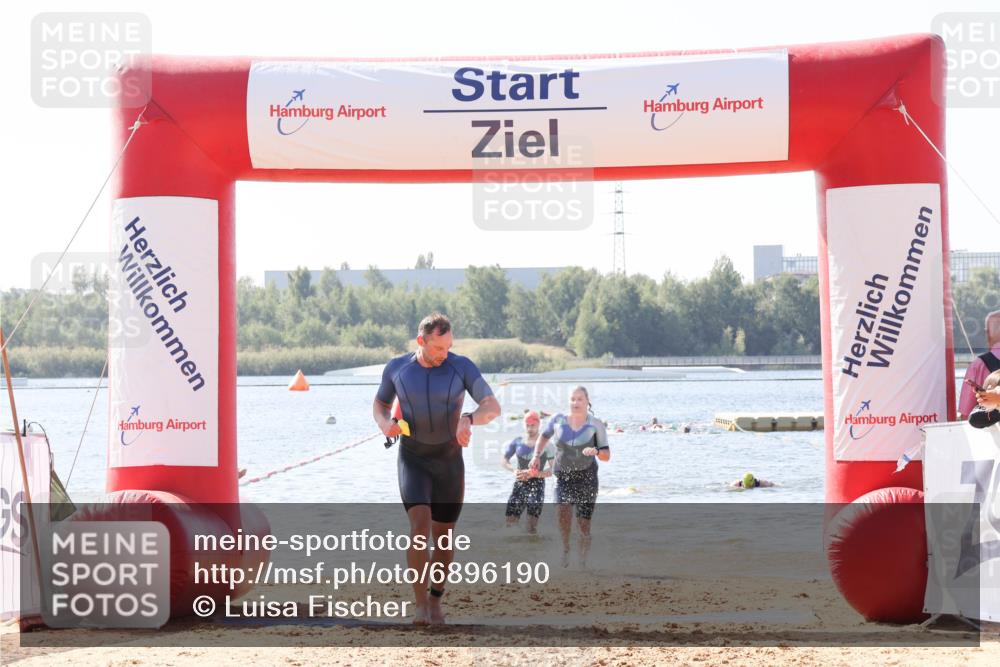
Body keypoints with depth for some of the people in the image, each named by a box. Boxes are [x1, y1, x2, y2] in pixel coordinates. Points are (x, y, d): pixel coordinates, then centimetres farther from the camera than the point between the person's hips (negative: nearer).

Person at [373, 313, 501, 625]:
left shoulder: (462, 366, -11)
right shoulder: (396, 368, -7)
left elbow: (493, 406, -17)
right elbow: (380, 403, 12)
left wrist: (467, 420, -39)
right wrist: (384, 423, -12)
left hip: (449, 461, 1)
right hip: (413, 460, -1)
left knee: (443, 537, 7)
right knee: (420, 526, -23)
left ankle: (436, 600, 31)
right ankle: (420, 603, -14)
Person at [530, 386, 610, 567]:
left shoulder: (595, 425, -4)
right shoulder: (558, 420, -1)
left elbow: (607, 456, -3)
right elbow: (544, 436, 20)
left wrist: (596, 451, -24)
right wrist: (537, 455, 7)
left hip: (587, 477, 0)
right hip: (563, 476, 0)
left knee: (584, 525, 0)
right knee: (563, 510, -26)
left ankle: (583, 560, 20)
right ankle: (565, 547, -4)